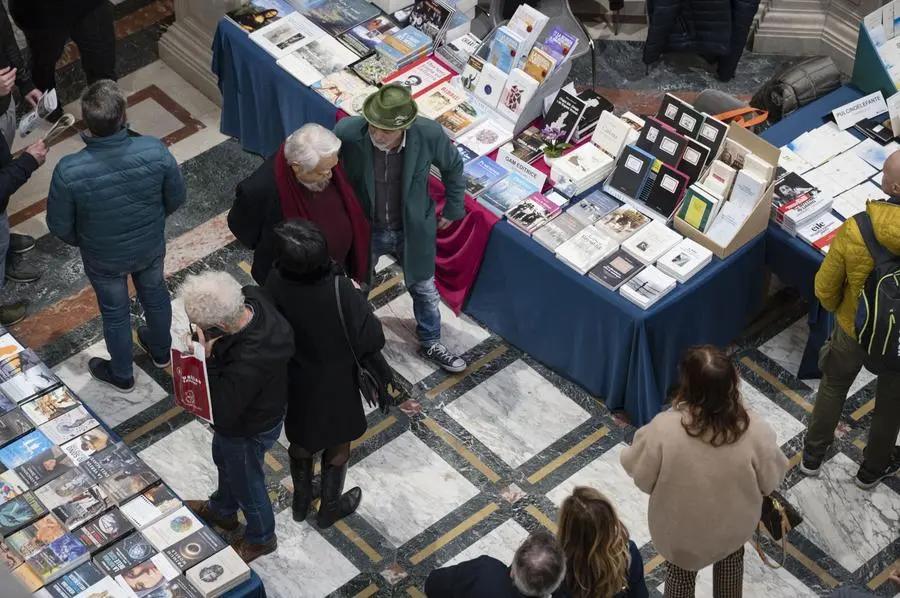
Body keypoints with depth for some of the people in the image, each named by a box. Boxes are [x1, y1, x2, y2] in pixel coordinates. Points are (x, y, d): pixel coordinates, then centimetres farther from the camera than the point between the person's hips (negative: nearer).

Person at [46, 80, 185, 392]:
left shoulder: (69, 172, -36)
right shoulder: (155, 152, -31)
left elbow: (59, 225, -19)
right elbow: (177, 197, -12)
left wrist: (81, 241, 5)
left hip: (103, 258, -2)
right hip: (151, 246, 2)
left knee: (115, 311, 26)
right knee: (155, 294, 31)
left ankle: (122, 375, 51)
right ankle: (161, 351, 59)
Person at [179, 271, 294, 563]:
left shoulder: (248, 365, -49)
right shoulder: (250, 297, -26)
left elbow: (222, 414, -34)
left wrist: (207, 359, -38)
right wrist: (212, 348, -14)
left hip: (249, 429, -7)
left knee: (246, 484, 24)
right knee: (224, 459, 35)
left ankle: (260, 538, 54)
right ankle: (222, 510, 65)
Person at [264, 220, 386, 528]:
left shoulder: (275, 283, -25)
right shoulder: (341, 291, -36)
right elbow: (373, 340, -25)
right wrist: (359, 299, -9)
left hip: (292, 380, 3)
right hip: (334, 384, -3)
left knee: (300, 439, 30)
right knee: (338, 444, 25)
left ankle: (300, 501, 51)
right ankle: (330, 507, 44)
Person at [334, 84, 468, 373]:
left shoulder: (429, 134, -30)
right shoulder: (347, 132, -32)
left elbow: (453, 166, -7)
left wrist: (453, 209, 4)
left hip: (413, 228, 0)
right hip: (364, 228, 0)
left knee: (425, 289, 23)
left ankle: (430, 343, 51)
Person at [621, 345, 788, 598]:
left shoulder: (663, 429, -34)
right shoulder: (755, 430, -30)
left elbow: (640, 474, -16)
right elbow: (771, 480, -13)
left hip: (681, 530, -1)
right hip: (734, 526, 1)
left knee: (681, 569, 31)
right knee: (731, 558, 35)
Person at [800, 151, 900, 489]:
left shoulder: (855, 230, -31)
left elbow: (825, 288, -15)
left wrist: (836, 308, 8)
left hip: (854, 329, 0)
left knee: (833, 387, 28)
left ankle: (812, 456, 47)